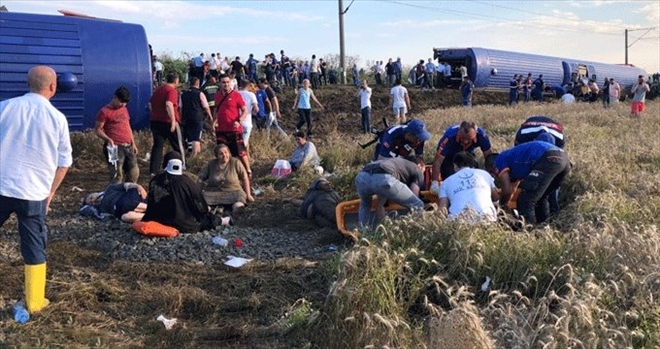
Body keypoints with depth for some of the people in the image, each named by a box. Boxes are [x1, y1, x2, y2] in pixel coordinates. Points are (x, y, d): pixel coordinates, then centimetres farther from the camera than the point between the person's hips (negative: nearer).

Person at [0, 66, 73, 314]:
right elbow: (64, 162, 4)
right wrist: (51, 191, 16)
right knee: (34, 248, 9)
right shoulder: (57, 118, -3)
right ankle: (35, 302, 18)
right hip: (34, 194, -1)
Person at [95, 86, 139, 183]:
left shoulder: (124, 109, 17)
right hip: (115, 147, -7)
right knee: (117, 175, -9)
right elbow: (97, 129, -7)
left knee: (134, 173, 9)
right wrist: (108, 139, -23)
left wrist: (133, 143, 18)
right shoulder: (105, 111, -5)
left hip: (128, 147, 8)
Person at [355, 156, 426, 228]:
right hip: (383, 178, -6)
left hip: (362, 177, 7)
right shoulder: (417, 170, 29)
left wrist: (380, 223, 49)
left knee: (365, 205, 40)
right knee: (418, 206, 13)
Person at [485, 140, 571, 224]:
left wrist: (500, 205, 22)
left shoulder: (499, 160, 13)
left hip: (549, 160, -10)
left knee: (525, 201, -4)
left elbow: (508, 190, 4)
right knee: (540, 198, 27)